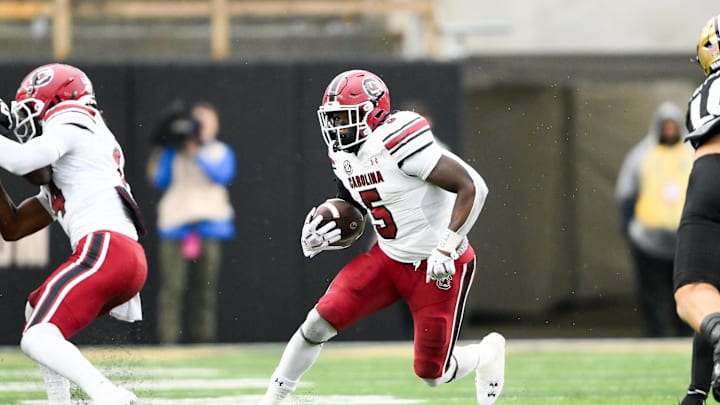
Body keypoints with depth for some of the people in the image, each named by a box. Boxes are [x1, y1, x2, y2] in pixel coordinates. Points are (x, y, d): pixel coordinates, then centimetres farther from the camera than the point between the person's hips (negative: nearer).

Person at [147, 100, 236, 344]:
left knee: (205, 288, -1)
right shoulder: (173, 153, 14)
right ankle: (167, 340, -11)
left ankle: (202, 338, 2)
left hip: (209, 223, 1)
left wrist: (197, 155, -13)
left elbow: (224, 175, -6)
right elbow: (161, 181, 3)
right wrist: (170, 150, -2)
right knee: (172, 287, -9)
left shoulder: (221, 152, 13)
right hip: (175, 224, -1)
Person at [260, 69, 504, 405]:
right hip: (387, 259, 7)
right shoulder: (345, 157, 3)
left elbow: (472, 187, -25)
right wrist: (319, 238, -5)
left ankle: (486, 354, 32)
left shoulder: (398, 142, -25)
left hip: (437, 267, -7)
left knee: (431, 374, 0)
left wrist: (446, 248, -29)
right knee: (318, 323, -7)